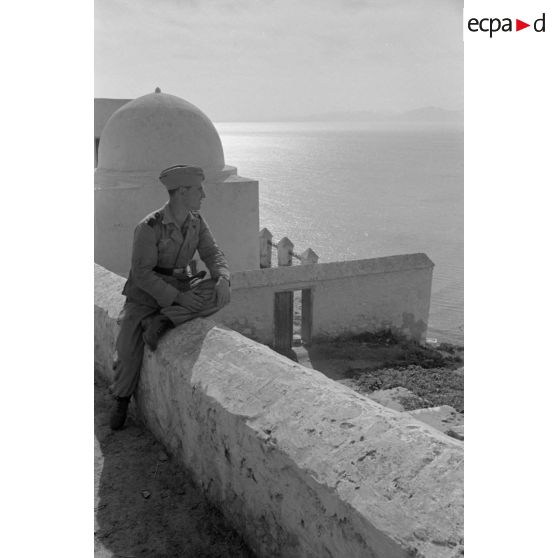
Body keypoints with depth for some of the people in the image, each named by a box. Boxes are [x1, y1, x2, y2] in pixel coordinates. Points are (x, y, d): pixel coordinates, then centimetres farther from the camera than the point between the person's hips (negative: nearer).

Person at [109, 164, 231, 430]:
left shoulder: (196, 221, -4)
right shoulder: (149, 227, -22)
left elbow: (212, 253, -5)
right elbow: (142, 274, -22)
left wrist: (223, 279, -27)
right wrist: (178, 297, -29)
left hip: (180, 286, 4)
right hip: (146, 292, -4)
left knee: (219, 294, -23)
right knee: (129, 348, -14)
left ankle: (163, 321, -21)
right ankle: (121, 400, 13)